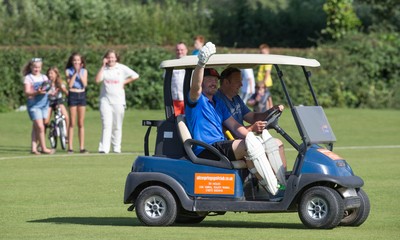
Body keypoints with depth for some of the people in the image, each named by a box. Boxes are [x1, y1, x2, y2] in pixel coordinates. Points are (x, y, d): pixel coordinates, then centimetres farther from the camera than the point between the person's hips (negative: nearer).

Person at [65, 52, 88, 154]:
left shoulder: (84, 71, 8)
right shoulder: (68, 71, 2)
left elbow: (85, 84, -5)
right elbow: (70, 84, -10)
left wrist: (80, 74, -12)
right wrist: (75, 73, -13)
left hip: (82, 95, 2)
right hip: (72, 95, -2)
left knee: (81, 123, 4)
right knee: (72, 123, -3)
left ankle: (82, 147, 6)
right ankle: (70, 147, -1)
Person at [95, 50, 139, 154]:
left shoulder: (122, 68, 4)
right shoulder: (104, 69, 5)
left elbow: (135, 76, 7)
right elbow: (97, 80, -11)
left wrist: (124, 82, 0)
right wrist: (103, 66, -9)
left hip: (118, 100, 0)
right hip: (105, 100, 0)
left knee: (117, 126, 5)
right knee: (107, 125, -10)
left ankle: (116, 148, 12)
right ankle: (104, 148, -15)